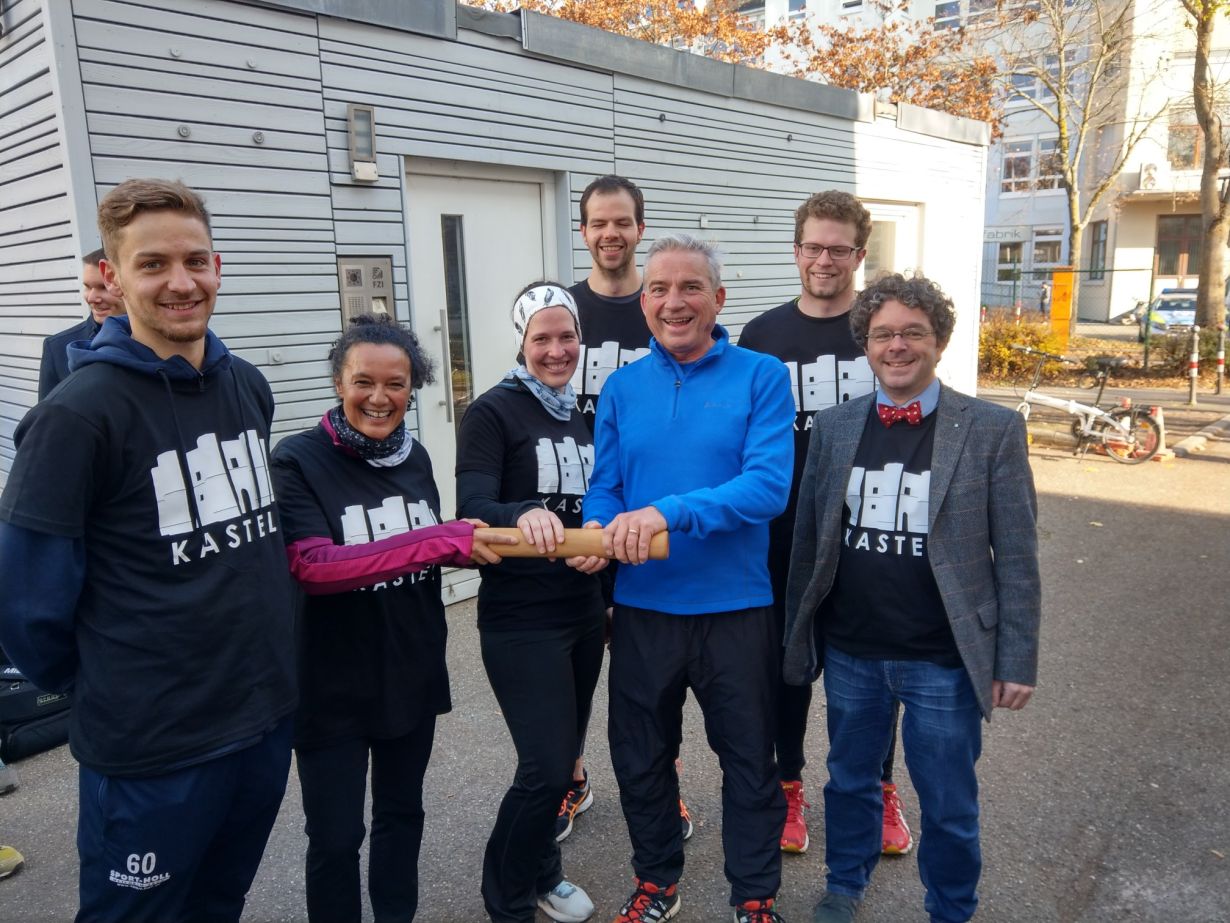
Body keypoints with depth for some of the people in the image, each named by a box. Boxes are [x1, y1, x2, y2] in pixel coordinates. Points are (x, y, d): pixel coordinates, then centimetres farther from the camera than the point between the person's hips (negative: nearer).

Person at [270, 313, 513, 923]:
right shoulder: (298, 460, -15)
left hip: (413, 674, 5)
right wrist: (440, 541, -34)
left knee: (402, 812, 21)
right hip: (333, 686, -5)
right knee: (336, 837, 8)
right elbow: (311, 565, -28)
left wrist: (472, 546, -9)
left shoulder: (414, 456, 2)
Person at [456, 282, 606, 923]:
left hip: (583, 610, 7)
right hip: (521, 617, -6)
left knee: (563, 756, 16)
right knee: (546, 766, -6)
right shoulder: (493, 413, -9)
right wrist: (523, 514, -40)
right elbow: (472, 507, -22)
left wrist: (603, 543, 0)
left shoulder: (582, 413, 11)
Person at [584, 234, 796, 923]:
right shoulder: (623, 387, 3)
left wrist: (669, 513, -30)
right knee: (641, 756, 19)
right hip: (642, 608, 3)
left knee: (750, 761, 15)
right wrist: (598, 531, -19)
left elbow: (769, 485, -20)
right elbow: (604, 486, 3)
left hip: (736, 606, -3)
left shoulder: (762, 377, -8)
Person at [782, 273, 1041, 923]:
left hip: (944, 661, -2)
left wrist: (1017, 661, -6)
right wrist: (797, 639, 6)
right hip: (850, 655, 3)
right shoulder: (832, 427, 0)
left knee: (949, 805, 14)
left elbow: (1016, 557, -5)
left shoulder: (993, 430, -7)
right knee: (850, 782, 21)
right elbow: (807, 541, 4)